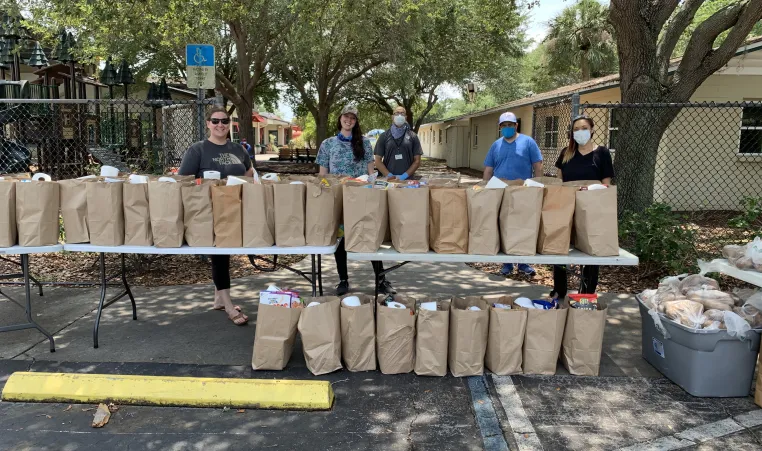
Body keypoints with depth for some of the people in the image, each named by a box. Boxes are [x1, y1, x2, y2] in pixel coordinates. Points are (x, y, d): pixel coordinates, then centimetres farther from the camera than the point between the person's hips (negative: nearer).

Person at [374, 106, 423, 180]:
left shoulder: (413, 136, 6)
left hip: (407, 179, 0)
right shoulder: (384, 136, 7)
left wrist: (404, 176, -9)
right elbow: (378, 160, 5)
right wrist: (389, 176, -9)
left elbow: (417, 161, 4)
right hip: (388, 179, 0)